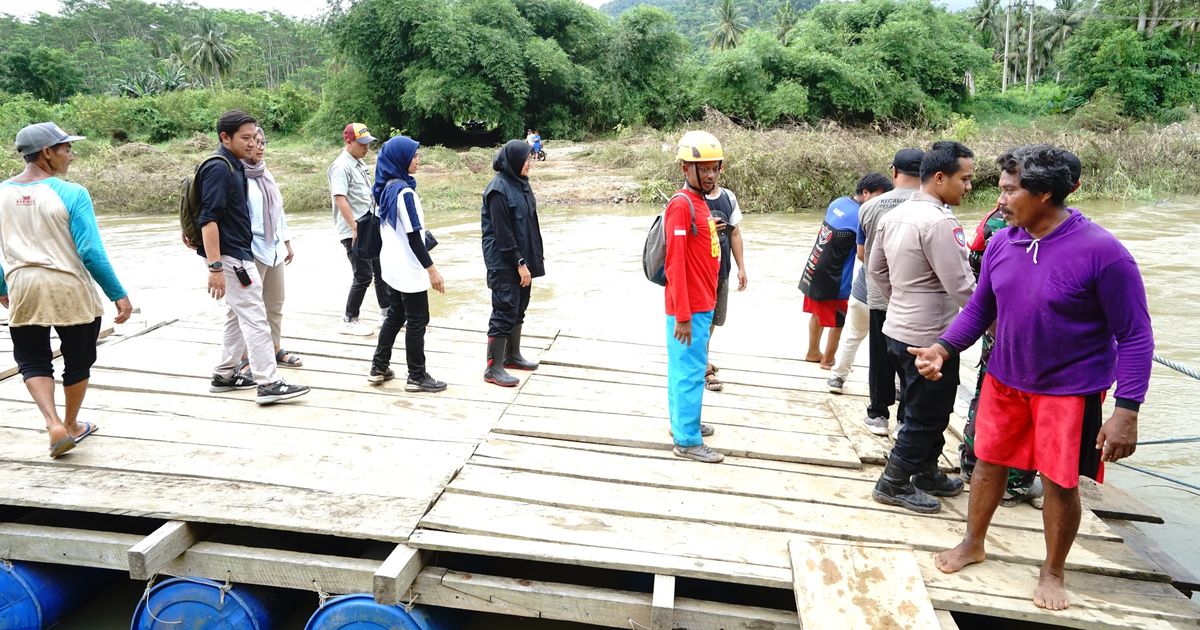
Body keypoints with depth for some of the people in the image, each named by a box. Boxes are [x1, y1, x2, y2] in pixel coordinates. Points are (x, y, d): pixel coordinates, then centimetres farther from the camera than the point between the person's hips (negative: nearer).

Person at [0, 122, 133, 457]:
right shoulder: (71, 193, -13)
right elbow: (91, 252, -16)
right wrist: (118, 295, -10)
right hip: (70, 290, -3)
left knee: (33, 362, 15)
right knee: (77, 361, 16)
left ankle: (54, 424, -2)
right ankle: (72, 426, 31)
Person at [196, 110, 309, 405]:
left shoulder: (234, 166, 12)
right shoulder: (218, 168, -17)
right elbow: (208, 220, -23)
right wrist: (215, 267, -27)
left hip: (239, 253, 10)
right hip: (230, 256, -10)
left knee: (239, 315, 17)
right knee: (254, 317, -9)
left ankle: (224, 375, 26)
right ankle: (268, 384, -6)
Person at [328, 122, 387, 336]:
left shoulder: (360, 163, 13)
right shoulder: (342, 166, -16)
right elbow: (340, 199, -25)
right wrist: (355, 228, -30)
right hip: (354, 232, -9)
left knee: (381, 270, 15)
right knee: (363, 276, -6)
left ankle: (386, 311, 28)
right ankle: (349, 321, 6)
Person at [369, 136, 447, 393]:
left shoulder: (386, 188, 7)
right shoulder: (404, 191, -20)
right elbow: (413, 236, -21)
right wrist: (431, 268, -18)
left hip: (392, 266, 9)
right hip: (409, 269, -9)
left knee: (395, 315, 18)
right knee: (417, 320, 1)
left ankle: (379, 368, 23)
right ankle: (417, 377, 9)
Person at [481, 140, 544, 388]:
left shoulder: (520, 183, 9)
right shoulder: (498, 189, -18)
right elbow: (502, 233, -19)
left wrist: (536, 257, 14)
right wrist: (520, 263, -19)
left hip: (522, 259, 9)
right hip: (504, 262, -9)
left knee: (519, 309, 17)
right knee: (505, 312, -5)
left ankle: (512, 356, 31)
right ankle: (493, 368, 2)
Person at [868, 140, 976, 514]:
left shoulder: (895, 215, 6)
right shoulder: (939, 222, -22)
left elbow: (876, 268, 15)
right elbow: (961, 287, -23)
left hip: (899, 329, 9)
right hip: (930, 338, -9)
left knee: (923, 411, 23)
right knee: (927, 416, 6)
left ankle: (926, 474, 37)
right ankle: (894, 483, 16)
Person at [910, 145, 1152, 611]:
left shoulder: (1102, 252, -22)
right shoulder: (1001, 244, -6)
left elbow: (1135, 336, -17)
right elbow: (979, 309, 6)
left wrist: (1127, 410, -20)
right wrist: (944, 348, -10)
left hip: (1071, 389, -4)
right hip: (1005, 380, 5)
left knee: (1060, 482, 8)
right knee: (989, 463, 16)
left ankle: (1052, 573, 31)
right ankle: (972, 545, 39)